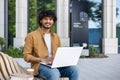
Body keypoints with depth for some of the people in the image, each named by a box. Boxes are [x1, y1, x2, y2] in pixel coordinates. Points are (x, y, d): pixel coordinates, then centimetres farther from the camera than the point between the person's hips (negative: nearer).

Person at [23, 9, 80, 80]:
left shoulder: (56, 36, 21)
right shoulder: (31, 36, 3)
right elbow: (26, 56, -1)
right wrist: (42, 60, -16)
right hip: (40, 66, -5)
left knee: (74, 70, -24)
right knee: (54, 73, -38)